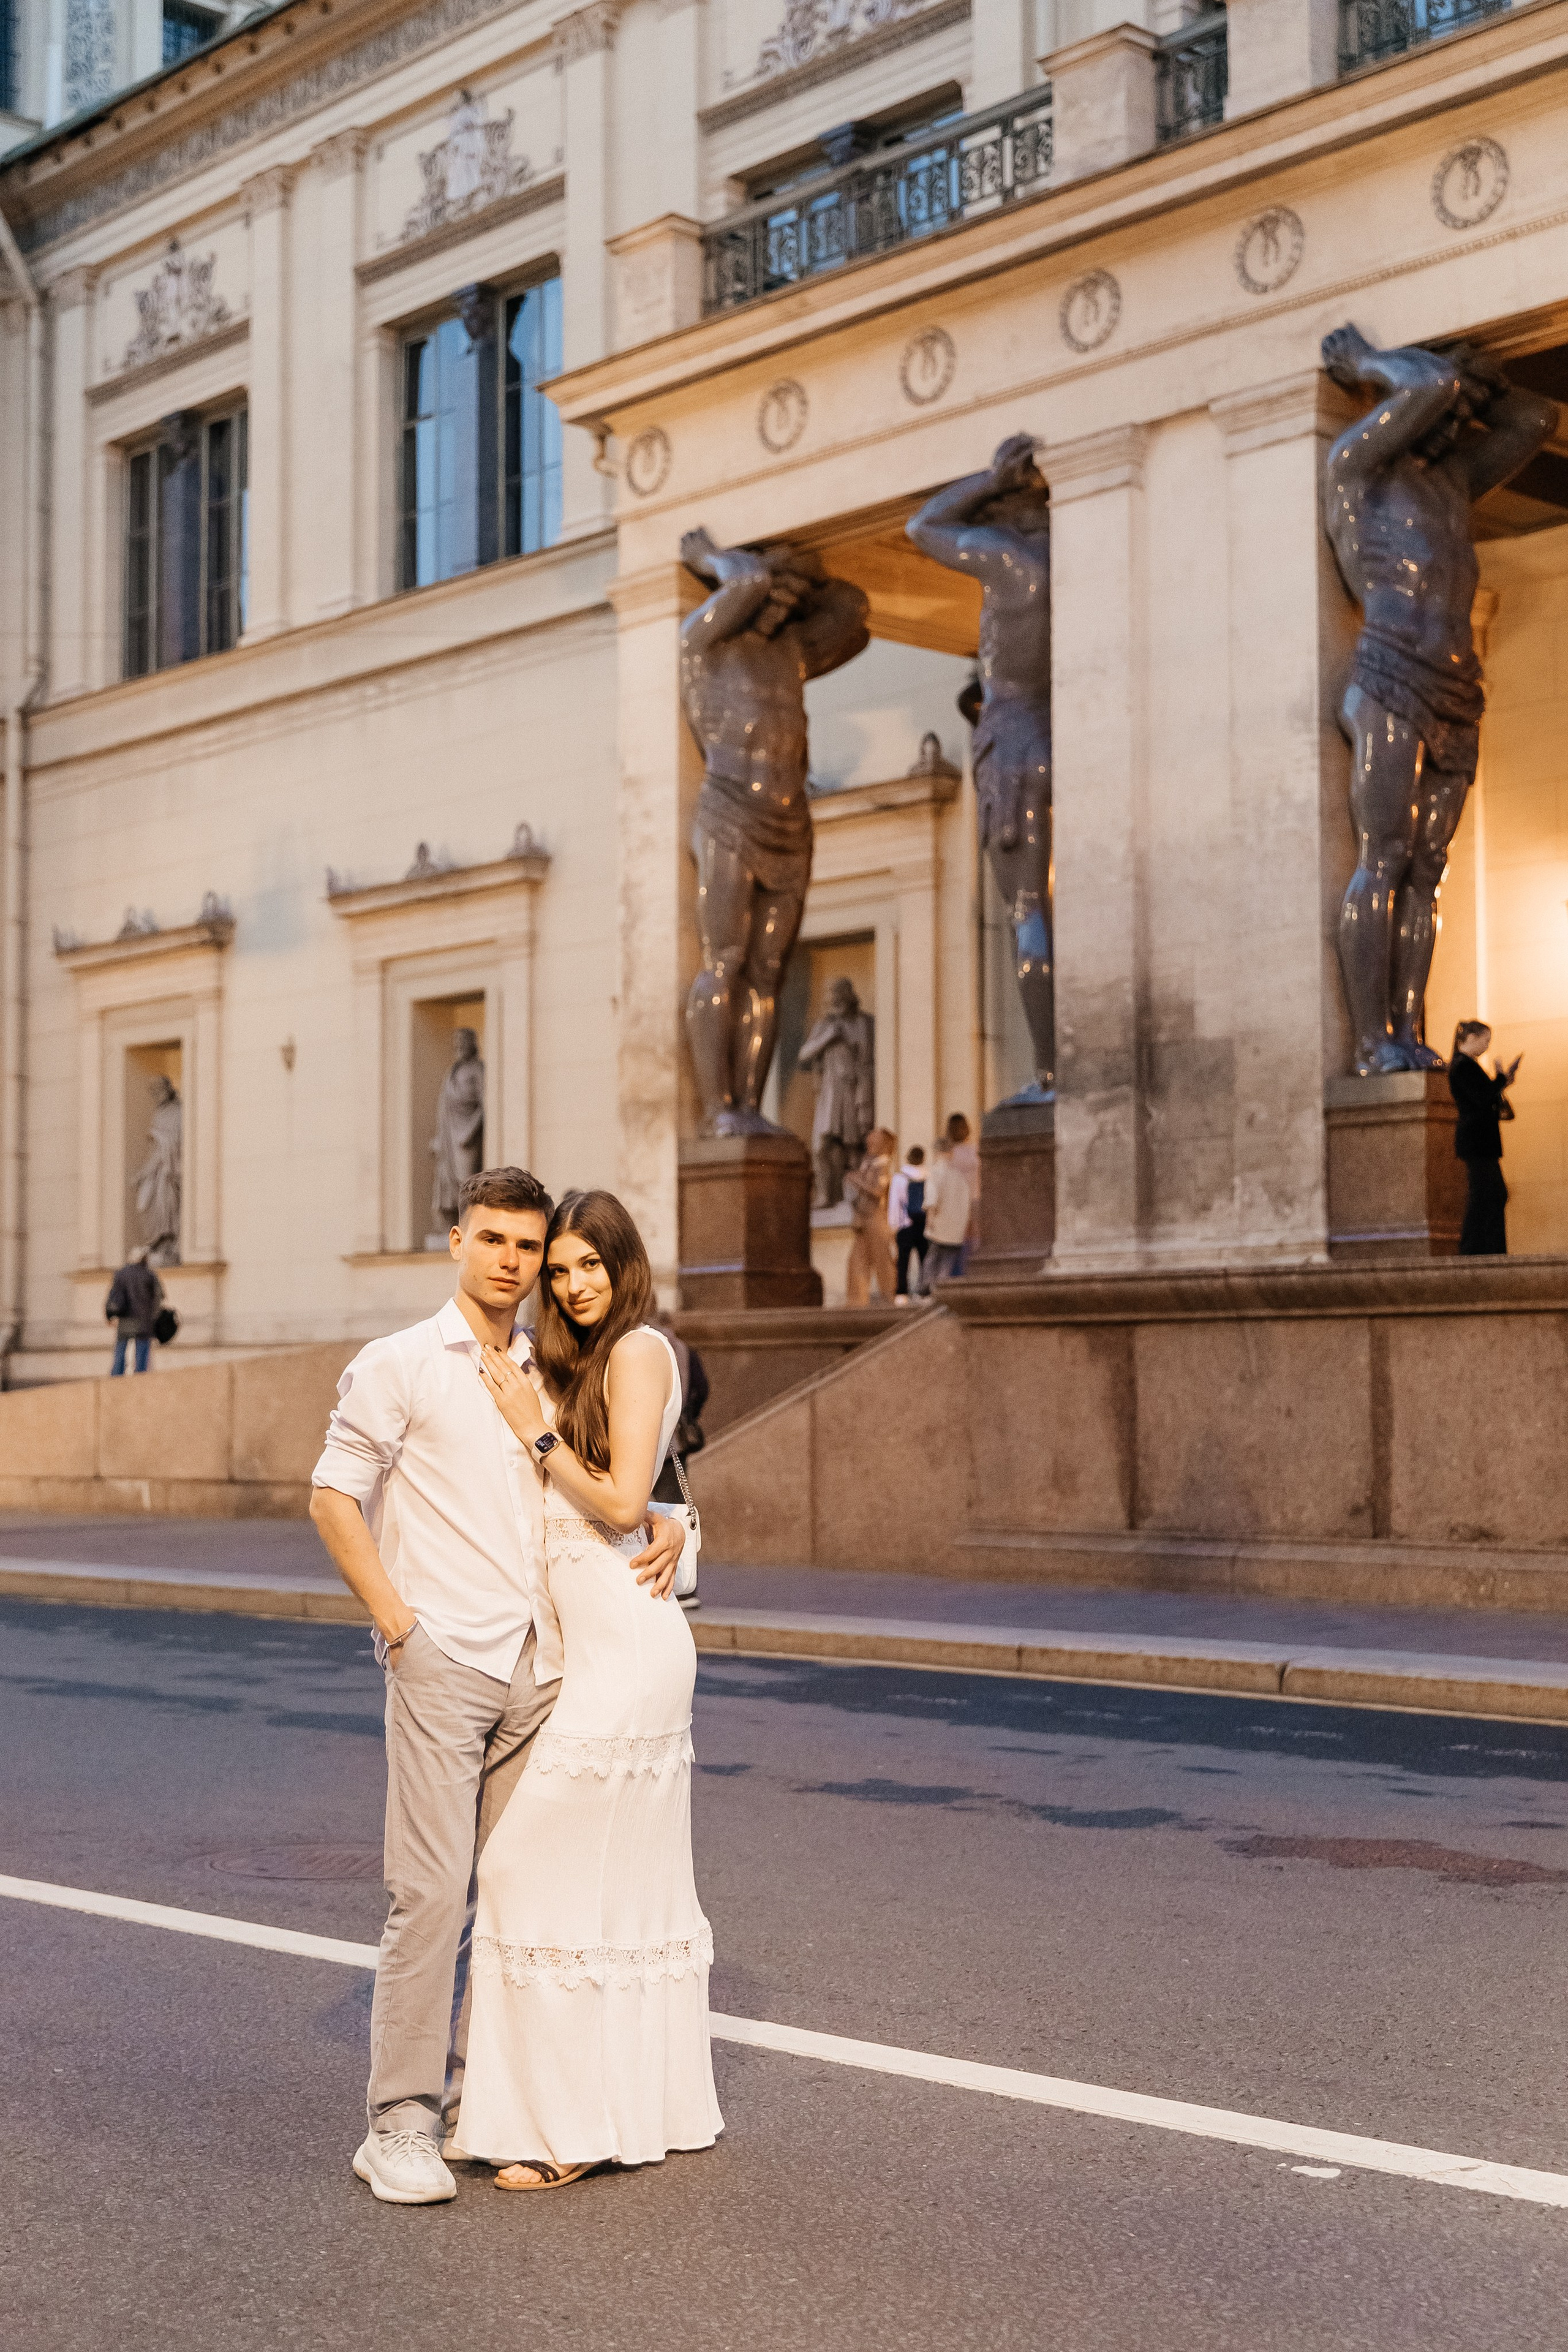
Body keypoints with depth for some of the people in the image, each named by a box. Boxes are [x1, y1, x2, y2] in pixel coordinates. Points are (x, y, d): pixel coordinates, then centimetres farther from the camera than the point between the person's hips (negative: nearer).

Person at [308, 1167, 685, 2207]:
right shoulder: (399, 1366, 0)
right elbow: (335, 1496, -3)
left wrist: (668, 1528, 3)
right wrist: (396, 1621, -9)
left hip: (539, 1664, 5)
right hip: (442, 1662, -5)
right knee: (432, 1892, -9)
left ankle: (473, 2093, 18)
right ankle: (402, 2122, -3)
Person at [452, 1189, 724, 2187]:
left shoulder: (638, 1351, -9)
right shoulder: (577, 1363, 17)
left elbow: (621, 1503, -16)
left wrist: (536, 1430, -13)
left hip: (624, 1646, -10)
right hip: (603, 1646, 10)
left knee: (539, 1864, -7)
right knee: (632, 1880, 13)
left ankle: (575, 2122, -1)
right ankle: (660, 2099, 21)